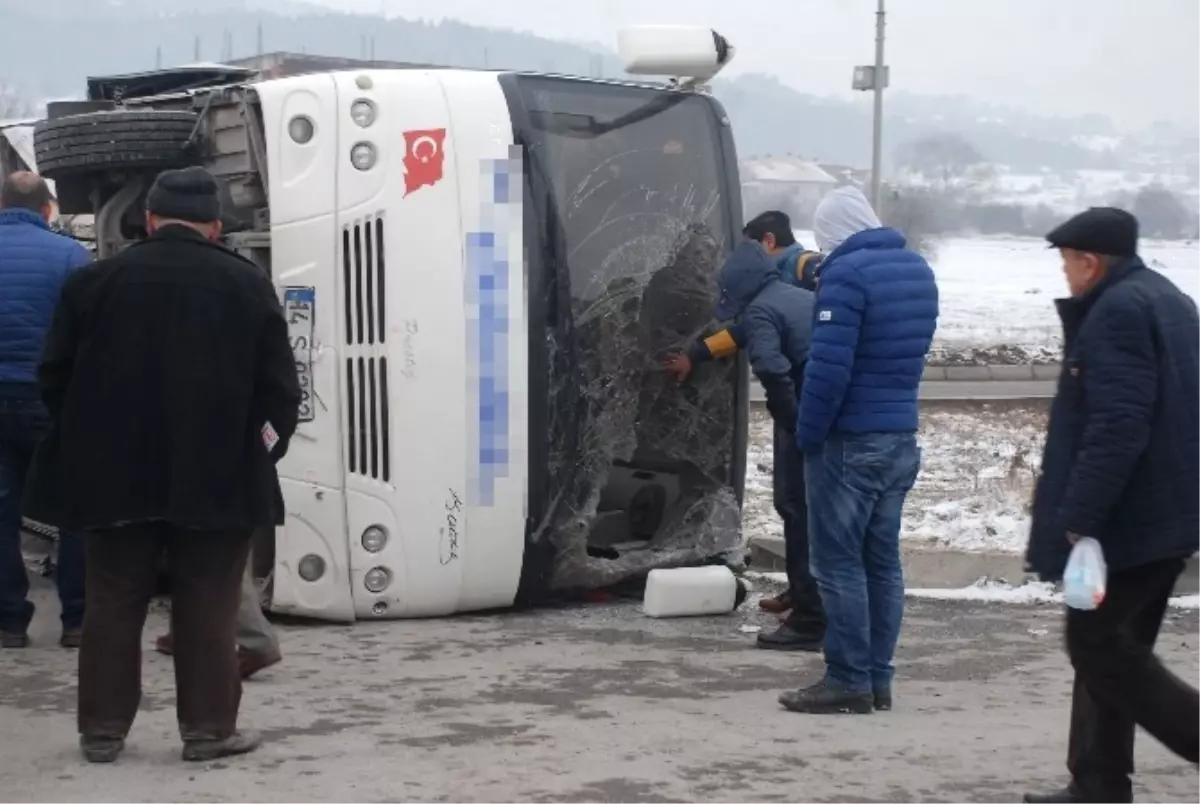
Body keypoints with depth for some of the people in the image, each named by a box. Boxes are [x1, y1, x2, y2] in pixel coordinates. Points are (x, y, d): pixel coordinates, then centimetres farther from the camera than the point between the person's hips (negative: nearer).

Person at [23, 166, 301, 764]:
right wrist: (259, 450, 9)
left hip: (114, 474, 1)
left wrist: (93, 444, 14)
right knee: (207, 609, 6)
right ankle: (208, 728, 9)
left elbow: (55, 376, 2)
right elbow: (279, 387, -4)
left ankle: (103, 729, 14)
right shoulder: (247, 285, -2)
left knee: (113, 605, 10)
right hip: (218, 478, -1)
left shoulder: (95, 281, 0)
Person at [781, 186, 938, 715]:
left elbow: (829, 366, -20)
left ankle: (848, 681, -1)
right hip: (902, 438, 8)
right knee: (882, 558, 12)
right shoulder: (918, 269, 11)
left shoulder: (846, 272, -16)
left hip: (850, 440, -8)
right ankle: (878, 679, 15)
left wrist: (807, 434, -13)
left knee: (838, 561, -2)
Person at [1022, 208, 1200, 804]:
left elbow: (1117, 427, -25)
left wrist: (1079, 515, -24)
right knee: (1112, 644, 13)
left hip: (1131, 516, -10)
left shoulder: (1116, 313, -16)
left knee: (1097, 643, -3)